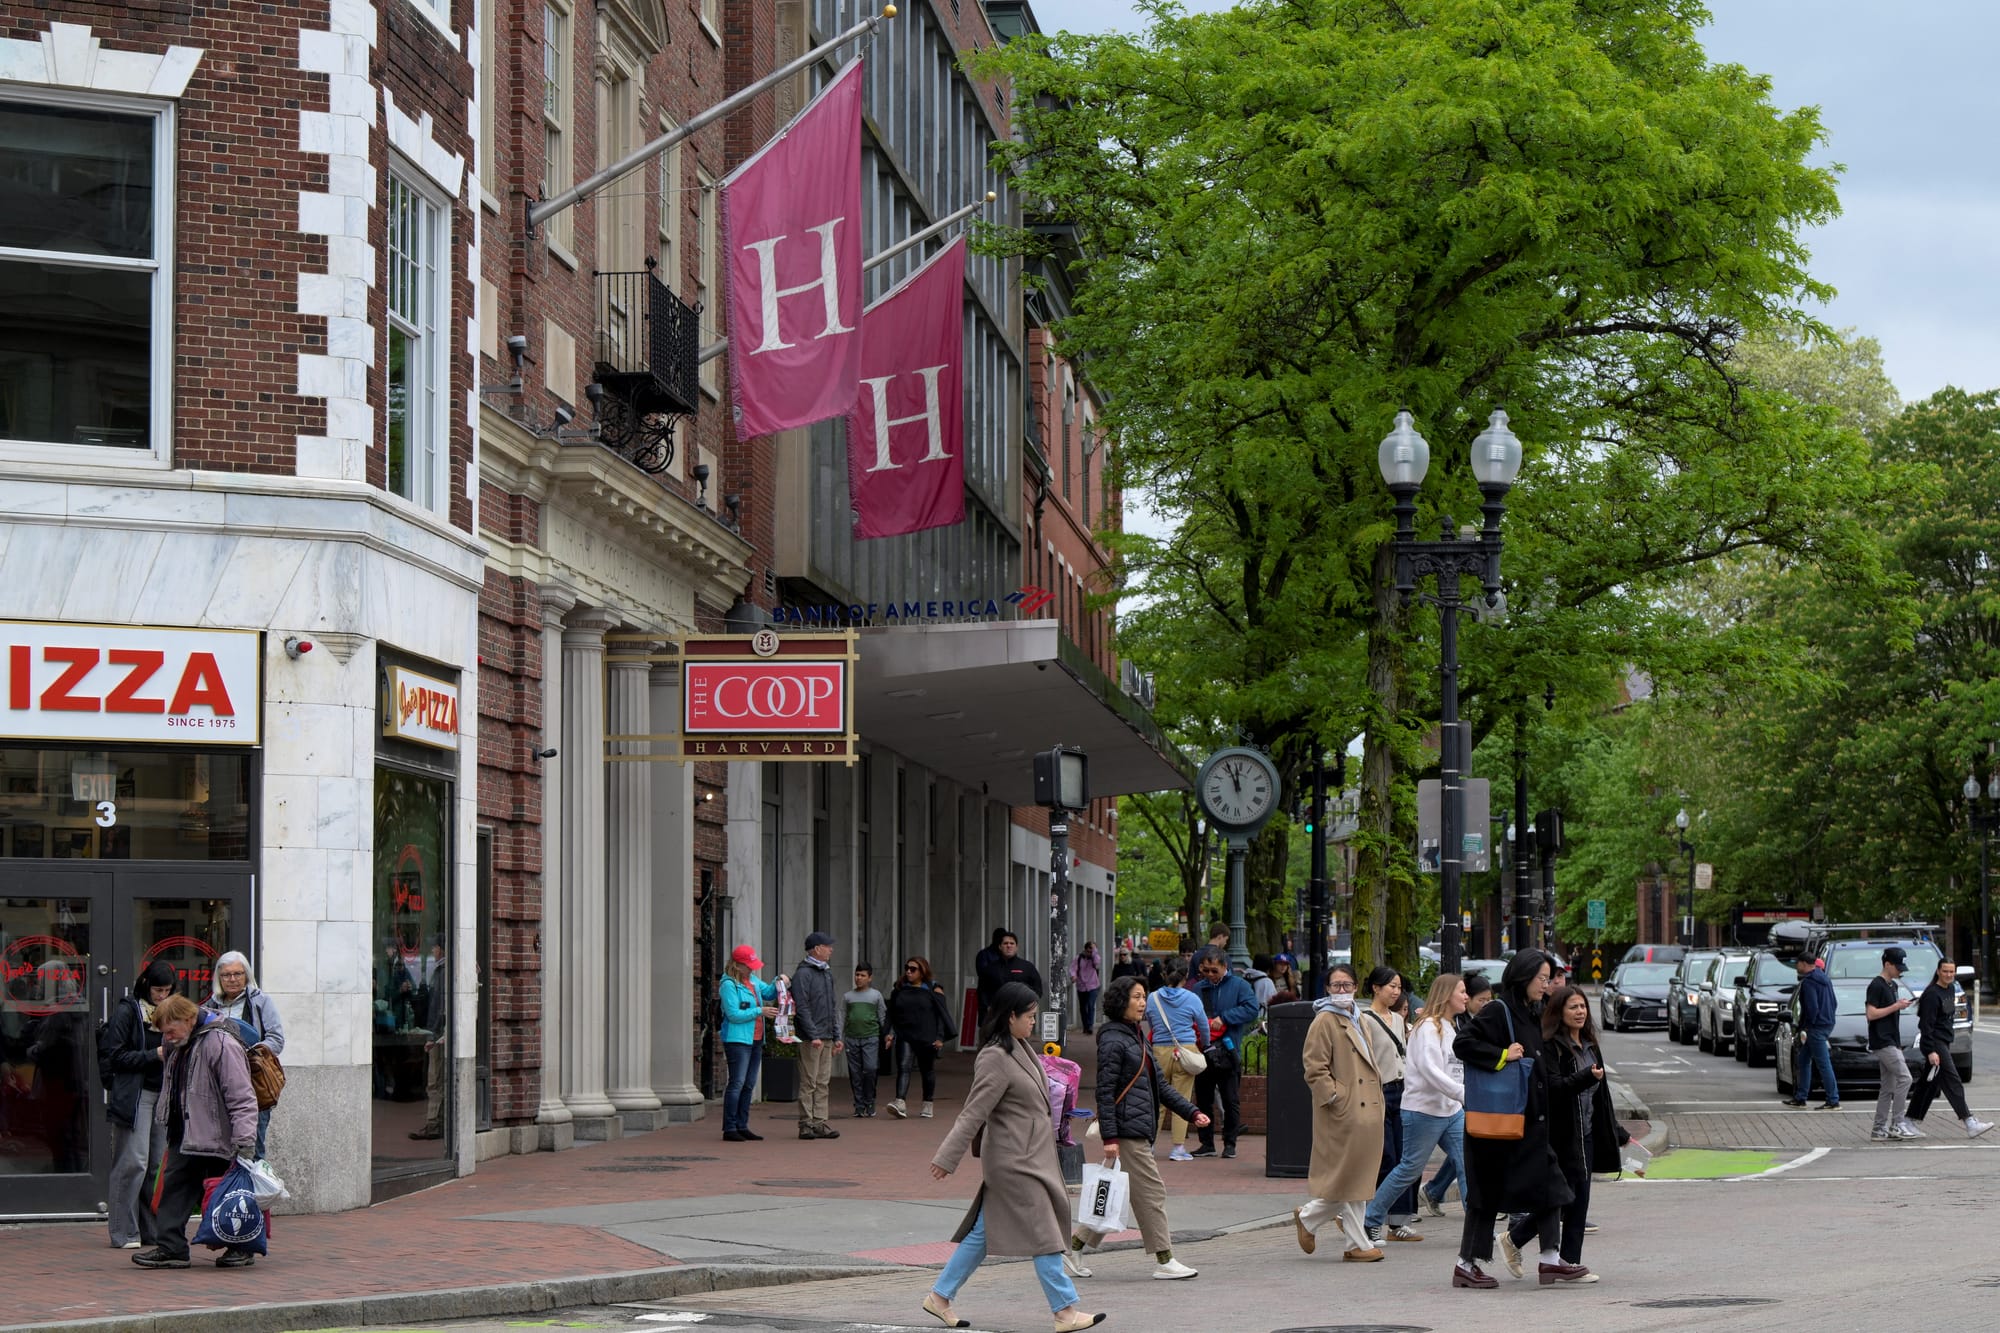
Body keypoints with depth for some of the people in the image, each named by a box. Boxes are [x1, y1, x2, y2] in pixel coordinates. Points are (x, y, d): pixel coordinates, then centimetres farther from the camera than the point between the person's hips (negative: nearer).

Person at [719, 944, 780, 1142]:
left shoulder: (753, 980, 13)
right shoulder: (729, 985, -12)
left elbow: (769, 992, 27)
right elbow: (734, 1015, -17)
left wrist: (779, 983, 7)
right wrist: (760, 1011, -14)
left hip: (755, 1040, 9)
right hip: (737, 1040, -9)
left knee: (749, 1085, 10)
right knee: (737, 1084, -10)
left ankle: (742, 1126, 16)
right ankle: (729, 1129, -9)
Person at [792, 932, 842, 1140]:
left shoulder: (827, 973, 18)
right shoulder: (803, 974, -9)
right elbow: (802, 1008, -15)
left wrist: (836, 1036, 19)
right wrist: (813, 1036, -20)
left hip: (826, 1038, 8)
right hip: (810, 1039, -8)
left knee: (822, 1083, 8)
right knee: (808, 1083, -5)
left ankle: (820, 1123, 10)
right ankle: (806, 1125, -3)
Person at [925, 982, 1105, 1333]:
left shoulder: (1019, 1049, 11)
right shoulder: (995, 1058, -19)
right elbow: (974, 1112, -21)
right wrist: (947, 1158, -20)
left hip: (1030, 1156, 10)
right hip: (1015, 1160, -10)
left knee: (983, 1232, 13)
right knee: (1044, 1234, -5)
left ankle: (939, 1297, 19)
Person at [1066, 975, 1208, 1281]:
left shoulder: (1137, 1038, 18)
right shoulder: (1113, 1041, -11)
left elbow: (1159, 1085, 22)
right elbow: (1104, 1092, -15)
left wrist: (1191, 1112, 14)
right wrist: (1109, 1137, -20)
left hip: (1141, 1129, 10)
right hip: (1127, 1131, -10)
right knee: (1151, 1192, -5)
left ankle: (1074, 1246, 18)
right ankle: (1165, 1261, 0)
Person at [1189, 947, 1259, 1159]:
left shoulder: (1239, 986, 1)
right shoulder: (1198, 988, 11)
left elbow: (1252, 1009, -11)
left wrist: (1224, 1018, -16)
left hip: (1228, 1053, -4)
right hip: (1203, 1053, 4)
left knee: (1231, 1101, 1)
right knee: (1203, 1101, 7)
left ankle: (1230, 1143, 10)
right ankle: (1206, 1143, 15)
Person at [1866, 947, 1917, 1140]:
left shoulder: (1892, 986, 19)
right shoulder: (1876, 985, -10)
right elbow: (1871, 1014, -17)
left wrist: (1901, 1005, 12)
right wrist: (1896, 1006, -16)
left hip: (1891, 1042, 10)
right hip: (1882, 1042, -10)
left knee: (1888, 1087, 8)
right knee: (1904, 1077, -16)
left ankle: (1879, 1129, 9)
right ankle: (1897, 1124, -14)